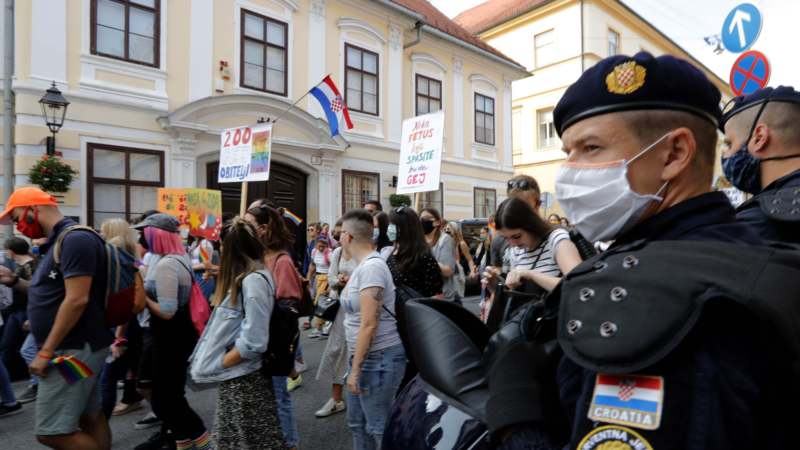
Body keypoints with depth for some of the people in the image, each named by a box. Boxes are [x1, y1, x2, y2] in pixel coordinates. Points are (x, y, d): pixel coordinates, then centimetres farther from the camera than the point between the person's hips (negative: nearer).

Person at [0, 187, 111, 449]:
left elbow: (76, 300, -23)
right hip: (74, 347, 10)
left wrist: (46, 351, -19)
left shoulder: (75, 239, -18)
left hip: (73, 349, -10)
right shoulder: (59, 241, 14)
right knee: (90, 418, 16)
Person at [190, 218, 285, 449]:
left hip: (245, 378, -9)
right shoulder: (242, 278, 9)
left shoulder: (254, 280, -21)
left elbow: (253, 342, -24)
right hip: (233, 377, 9)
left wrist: (216, 365, -14)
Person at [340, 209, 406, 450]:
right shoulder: (363, 266, 10)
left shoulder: (371, 267, -21)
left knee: (378, 427, 4)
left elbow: (369, 324, -24)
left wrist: (355, 368, -19)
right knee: (357, 422, 21)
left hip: (379, 357, -10)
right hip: (363, 356, 10)